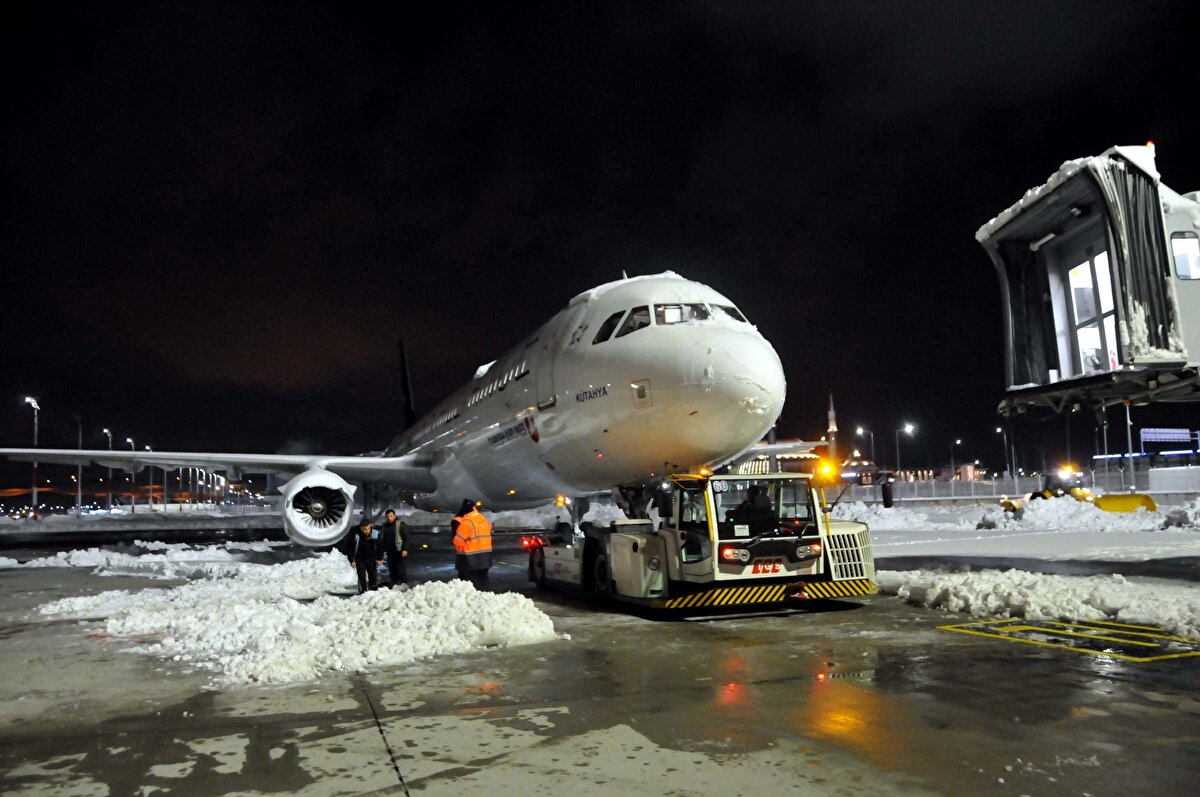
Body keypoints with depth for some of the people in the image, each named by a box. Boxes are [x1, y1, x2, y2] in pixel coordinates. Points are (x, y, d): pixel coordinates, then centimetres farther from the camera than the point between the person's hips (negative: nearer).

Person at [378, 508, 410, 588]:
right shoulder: (383, 526, 12)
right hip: (389, 552, 6)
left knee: (400, 569, -8)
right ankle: (395, 585, 16)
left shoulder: (400, 524, -5)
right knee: (392, 569, 8)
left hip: (399, 551, -6)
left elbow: (406, 538, -8)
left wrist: (405, 549, -18)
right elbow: (380, 539, 21)